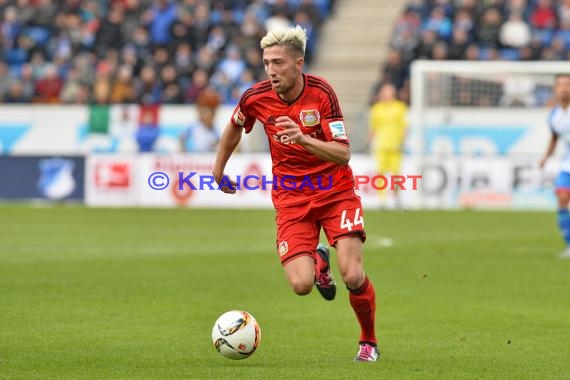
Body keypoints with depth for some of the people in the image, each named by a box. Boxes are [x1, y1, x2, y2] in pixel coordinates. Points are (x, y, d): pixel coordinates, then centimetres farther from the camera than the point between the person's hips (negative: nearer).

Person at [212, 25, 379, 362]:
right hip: (291, 198, 2)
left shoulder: (321, 93, -17)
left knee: (353, 277, -17)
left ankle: (369, 341, 12)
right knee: (301, 285, -17)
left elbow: (343, 154, -22)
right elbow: (234, 127, 15)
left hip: (335, 191, -2)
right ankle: (318, 260, 23)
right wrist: (219, 169, 25)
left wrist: (303, 139, -37)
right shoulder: (256, 98, -10)